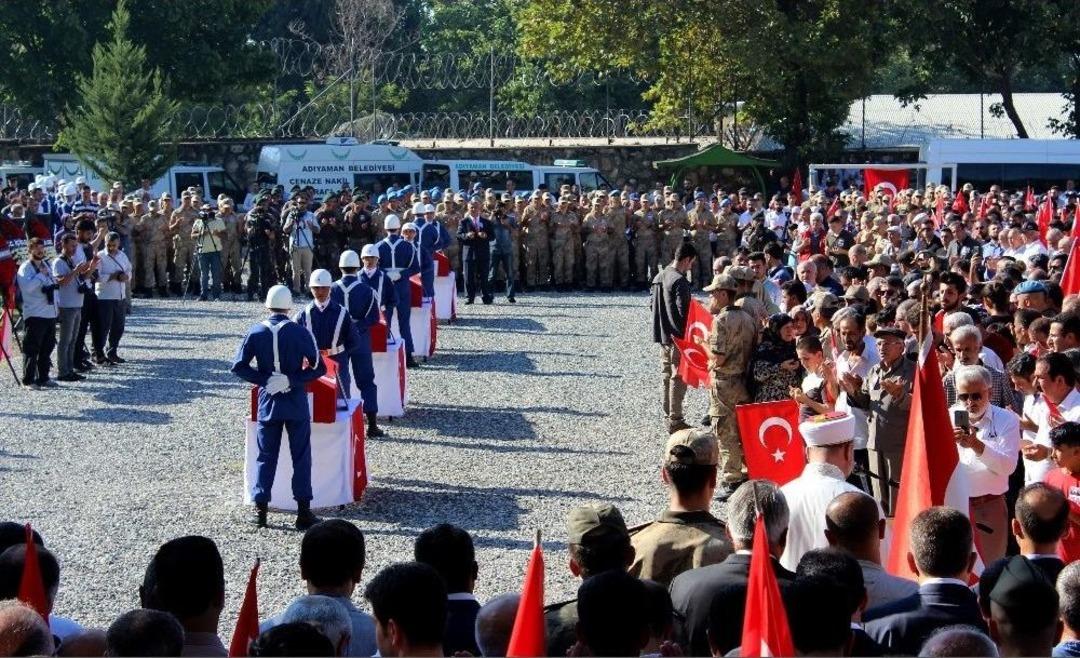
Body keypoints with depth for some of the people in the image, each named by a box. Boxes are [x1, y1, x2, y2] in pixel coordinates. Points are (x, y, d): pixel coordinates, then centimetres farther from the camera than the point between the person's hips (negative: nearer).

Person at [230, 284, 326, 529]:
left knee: (266, 457, 11)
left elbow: (238, 367, -4)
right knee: (301, 456, 4)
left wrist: (263, 379, -1)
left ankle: (261, 511, 10)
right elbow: (318, 368, -10)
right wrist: (292, 379, -6)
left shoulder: (256, 332, -2)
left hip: (268, 403, 2)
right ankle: (303, 513, 2)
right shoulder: (300, 332, -8)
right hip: (296, 403, -2)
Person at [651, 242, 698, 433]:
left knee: (666, 375, 15)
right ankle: (675, 420, -1)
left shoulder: (659, 277, 10)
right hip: (677, 337, -9)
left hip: (662, 335, 9)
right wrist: (688, 333, -12)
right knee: (678, 378, -3)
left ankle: (668, 415, 22)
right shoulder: (679, 281, -19)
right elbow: (683, 311, -22)